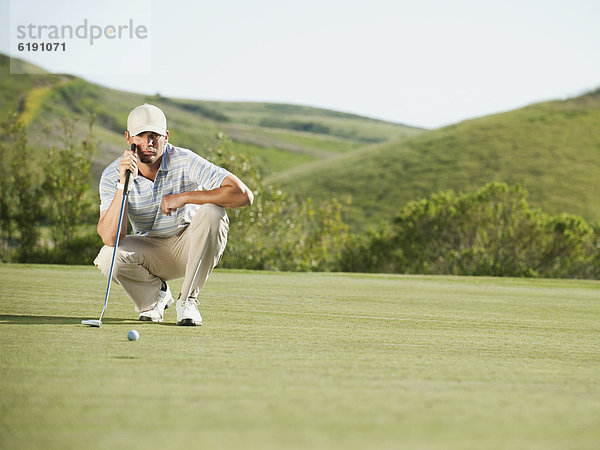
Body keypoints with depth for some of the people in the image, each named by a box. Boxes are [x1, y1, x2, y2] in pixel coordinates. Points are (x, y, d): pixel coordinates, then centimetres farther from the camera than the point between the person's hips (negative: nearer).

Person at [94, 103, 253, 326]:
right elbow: (110, 238, -28)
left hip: (192, 248, -1)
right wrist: (123, 183, -35)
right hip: (150, 253, 1)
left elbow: (244, 195, -31)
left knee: (212, 212, -31)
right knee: (109, 257, -29)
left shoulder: (186, 162, -21)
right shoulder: (112, 174, -16)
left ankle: (188, 299, -15)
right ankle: (155, 294, 5)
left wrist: (184, 197, -33)